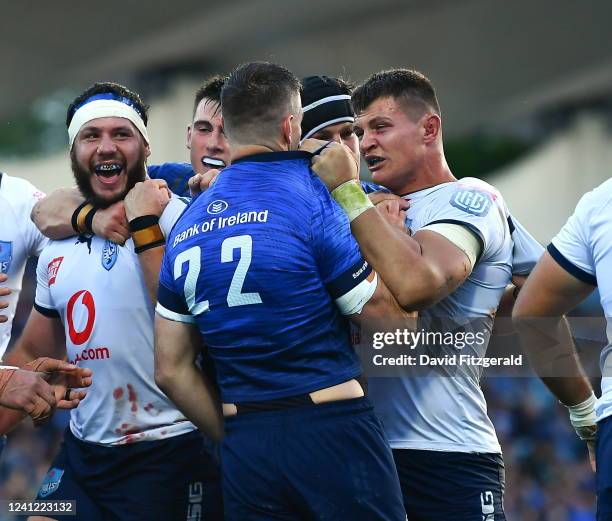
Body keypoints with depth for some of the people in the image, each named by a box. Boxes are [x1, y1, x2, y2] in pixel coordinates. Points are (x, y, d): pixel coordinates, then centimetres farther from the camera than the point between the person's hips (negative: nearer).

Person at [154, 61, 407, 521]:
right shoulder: (309, 198, -8)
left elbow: (172, 370, 11)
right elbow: (394, 318, -7)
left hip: (244, 447, 5)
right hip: (331, 429, -5)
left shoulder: (185, 226, 10)